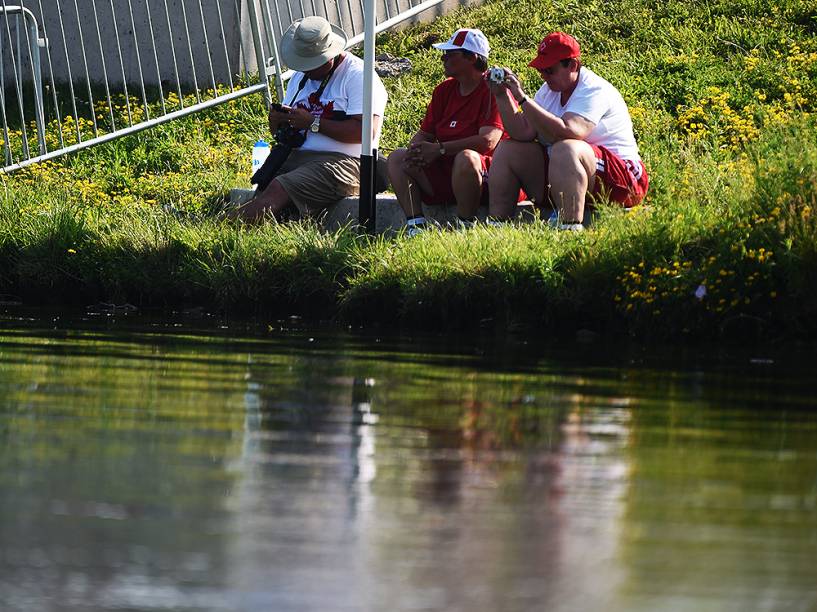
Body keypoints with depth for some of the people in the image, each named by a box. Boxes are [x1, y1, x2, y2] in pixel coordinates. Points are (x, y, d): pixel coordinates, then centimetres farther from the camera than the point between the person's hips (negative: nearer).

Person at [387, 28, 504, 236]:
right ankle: (415, 224, -18)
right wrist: (415, 149, -10)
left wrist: (439, 149, -22)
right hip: (442, 176, 8)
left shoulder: (493, 90, -9)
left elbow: (488, 141, -21)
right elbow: (424, 133, 16)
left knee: (466, 157, -38)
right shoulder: (444, 90, 14)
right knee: (397, 158, -5)